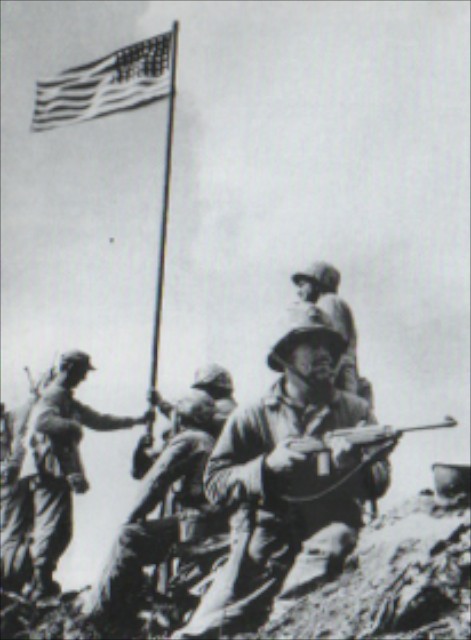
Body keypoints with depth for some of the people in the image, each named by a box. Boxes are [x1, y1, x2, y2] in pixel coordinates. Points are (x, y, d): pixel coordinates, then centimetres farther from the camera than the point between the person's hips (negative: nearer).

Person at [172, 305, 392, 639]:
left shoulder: (355, 411, 15)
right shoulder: (253, 417, 11)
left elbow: (380, 481, 10)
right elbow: (215, 485, 3)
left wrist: (353, 462, -12)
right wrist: (268, 464, -13)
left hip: (330, 528, 1)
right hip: (266, 534, 0)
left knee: (326, 548, -37)